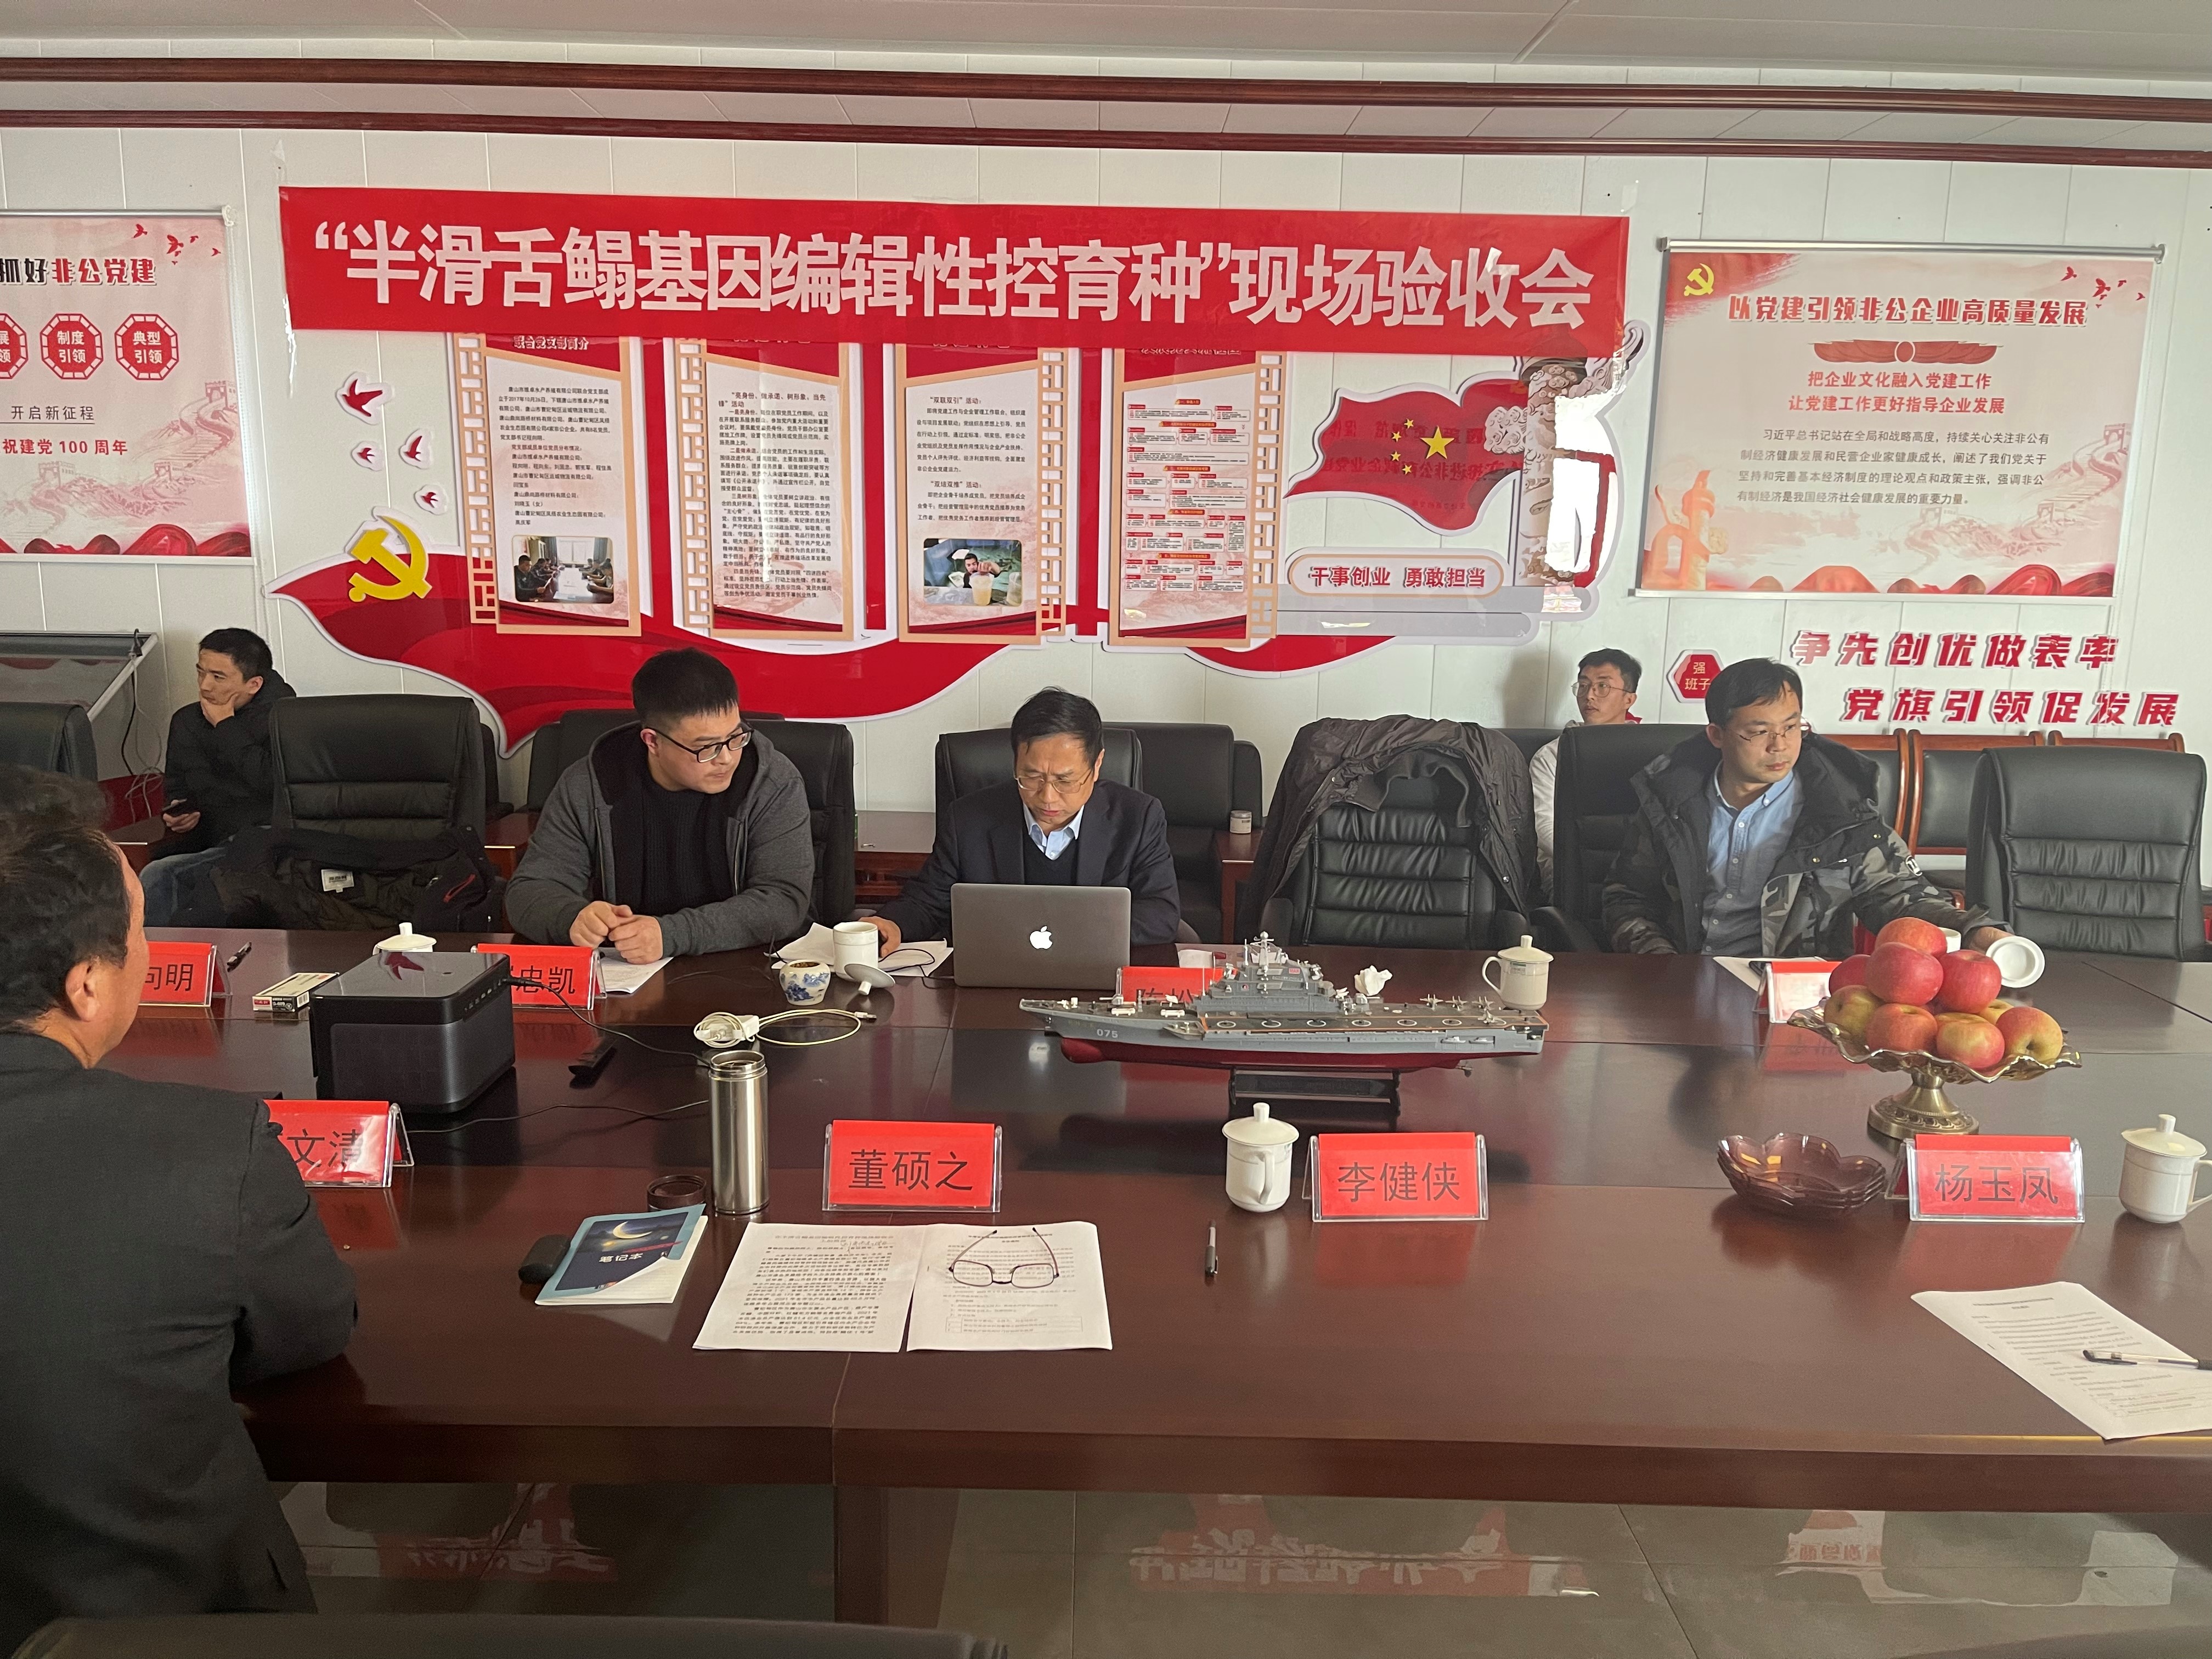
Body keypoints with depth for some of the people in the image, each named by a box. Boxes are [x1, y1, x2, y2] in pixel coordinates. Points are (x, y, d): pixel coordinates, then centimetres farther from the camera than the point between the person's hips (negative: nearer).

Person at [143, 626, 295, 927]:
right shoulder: (187, 721, 22)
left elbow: (272, 783, -16)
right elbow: (175, 790, 33)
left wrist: (226, 727, -5)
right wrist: (175, 814, 8)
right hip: (216, 848, 6)